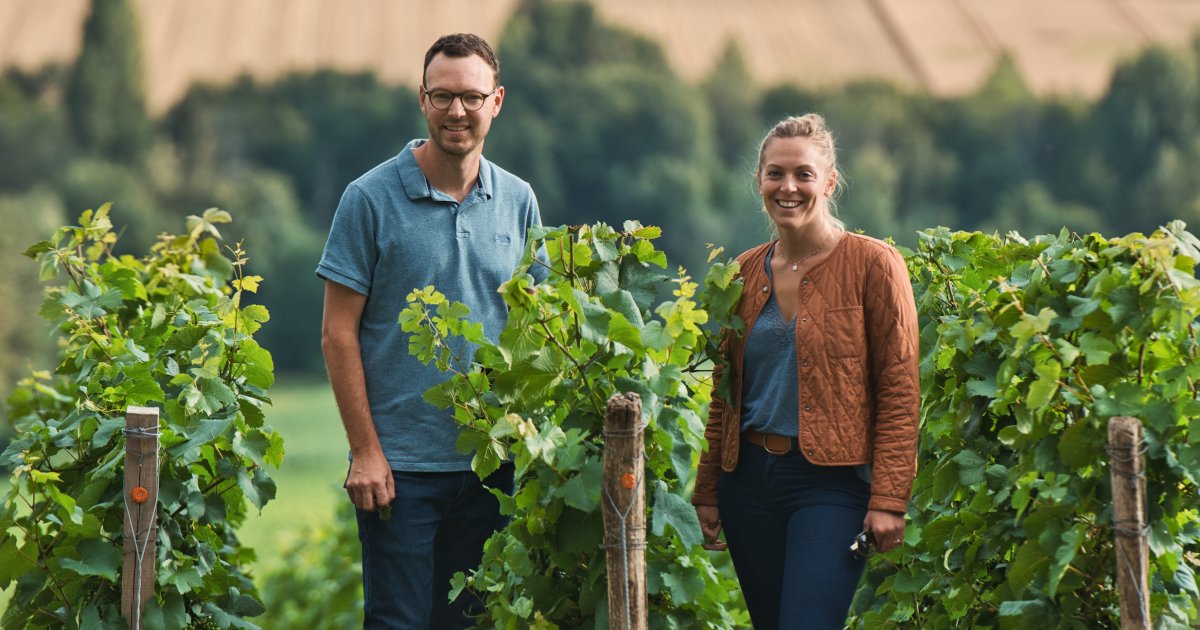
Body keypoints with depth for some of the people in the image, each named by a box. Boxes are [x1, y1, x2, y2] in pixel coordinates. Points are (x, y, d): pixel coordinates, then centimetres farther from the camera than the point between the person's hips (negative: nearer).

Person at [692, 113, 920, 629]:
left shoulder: (872, 265, -5)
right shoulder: (745, 272, 11)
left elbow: (899, 392, -8)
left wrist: (889, 499, -14)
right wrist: (707, 490, 13)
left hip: (832, 484, -5)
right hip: (748, 479, 5)